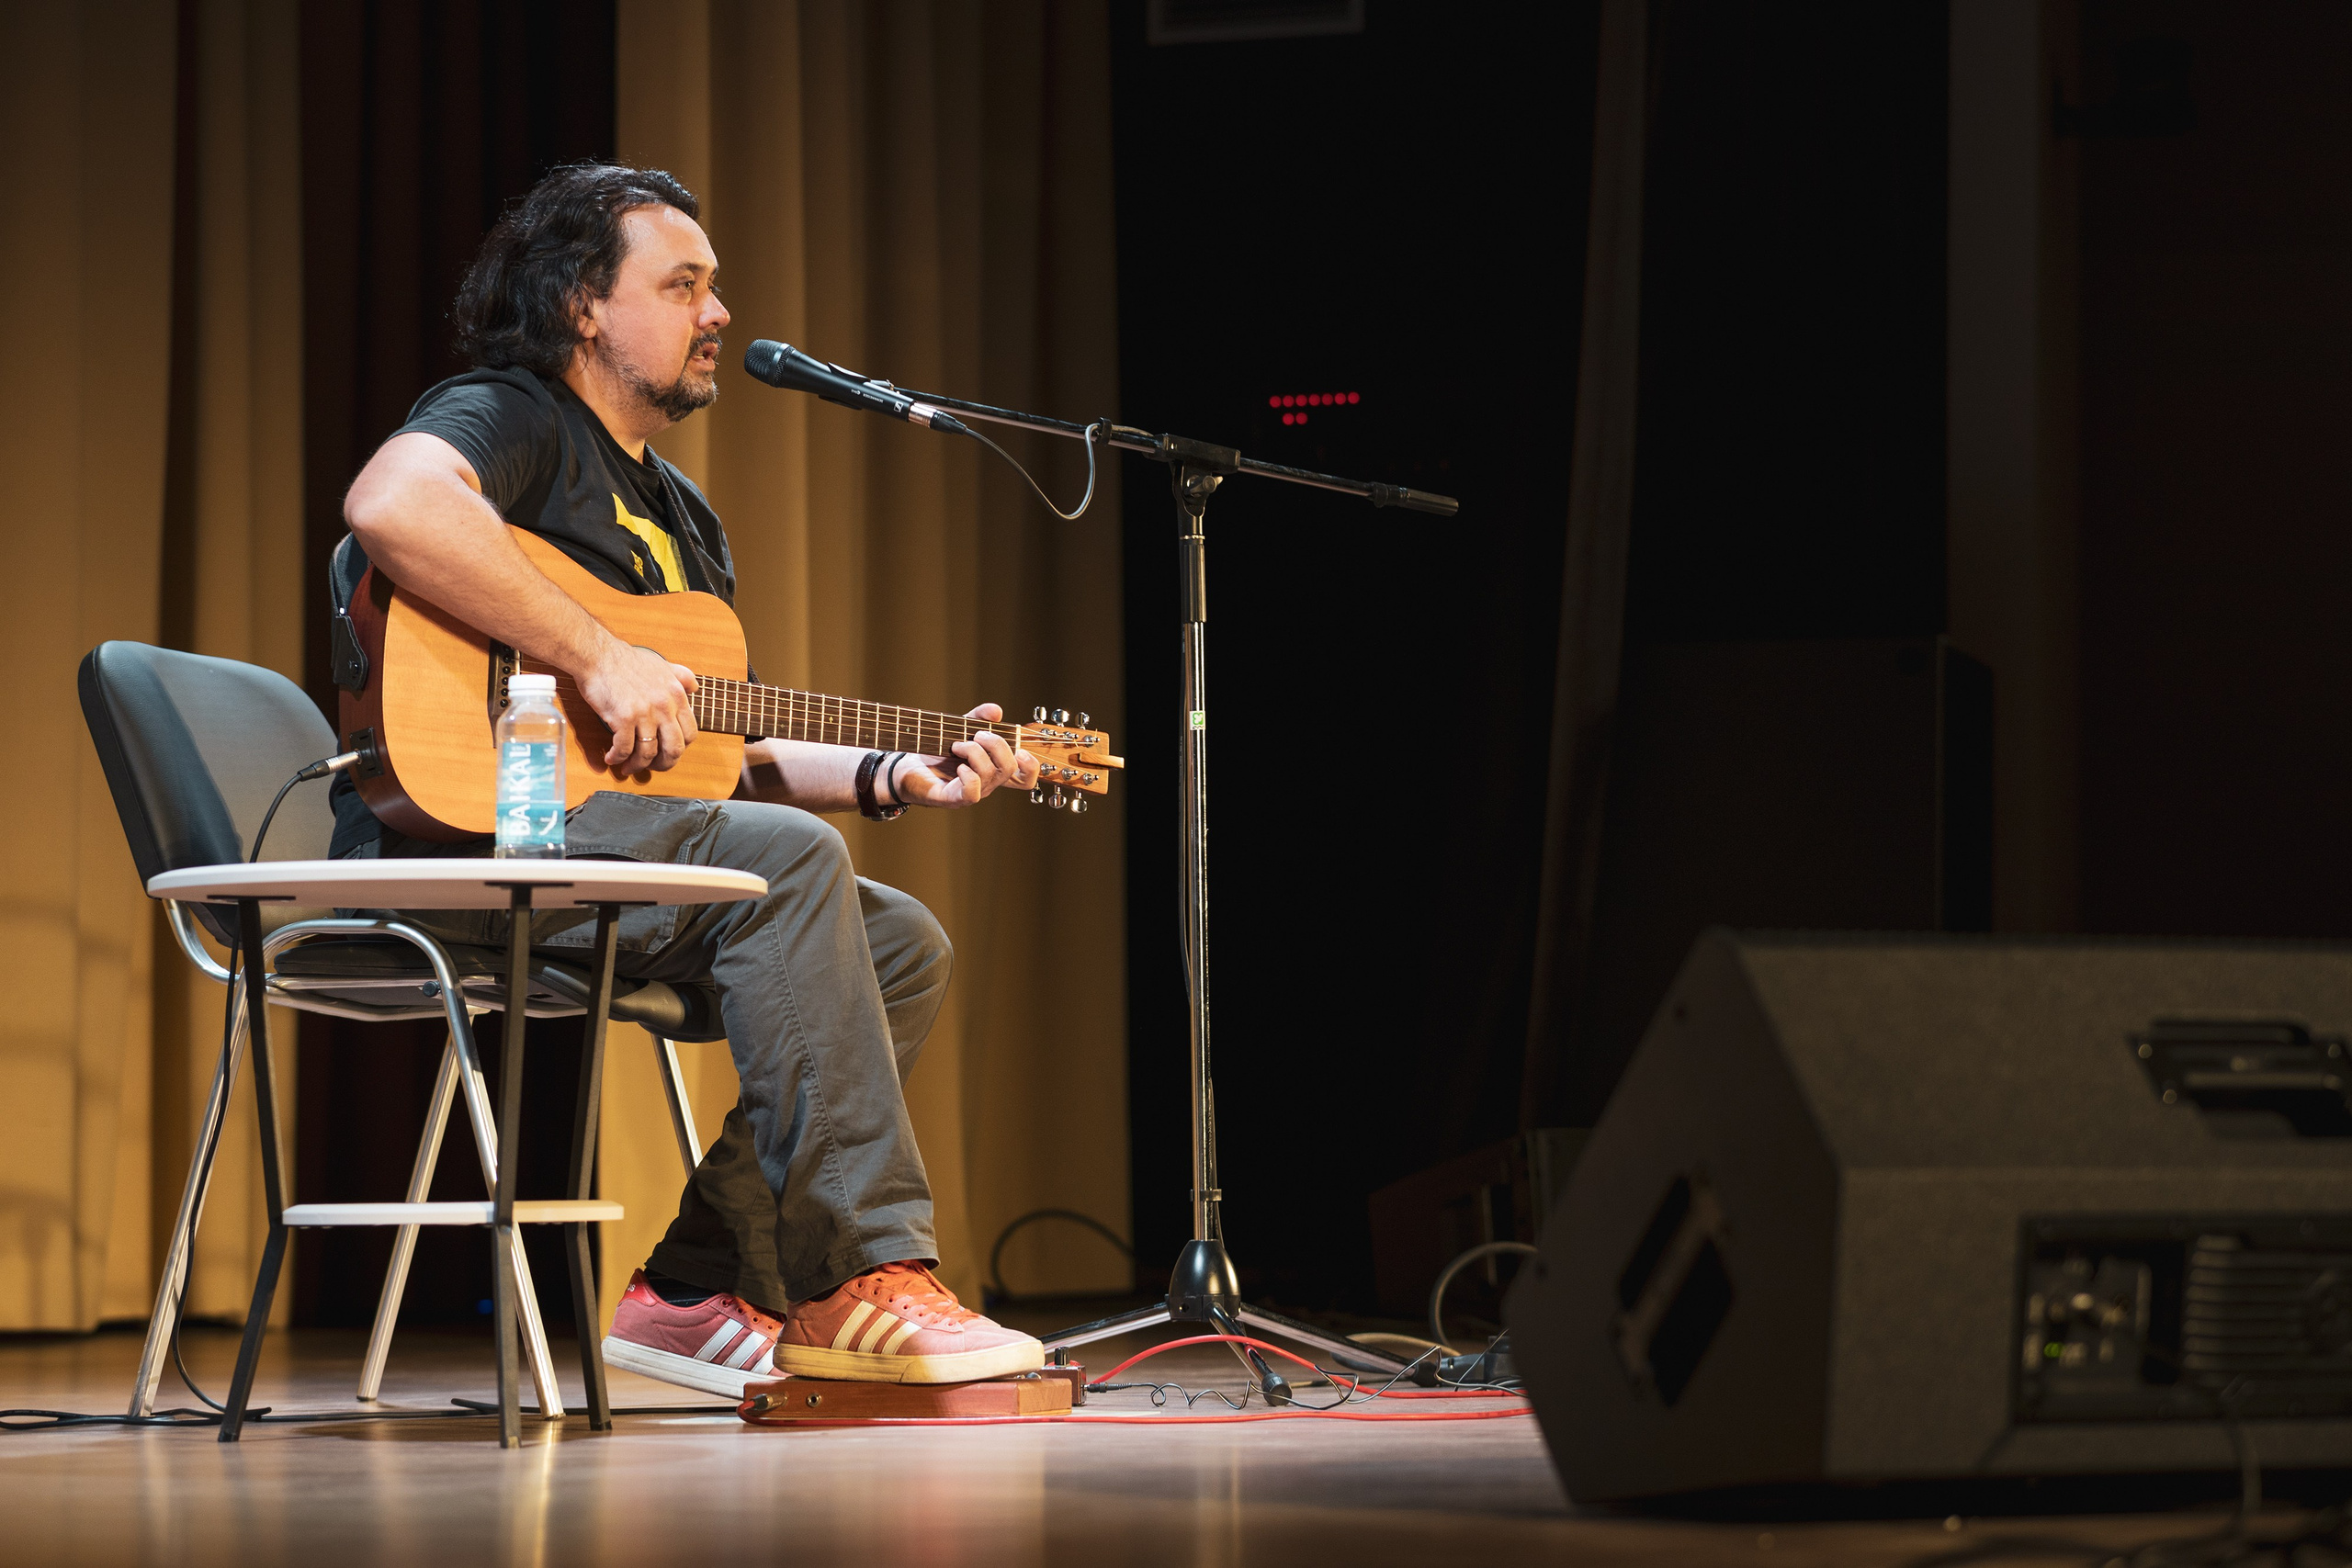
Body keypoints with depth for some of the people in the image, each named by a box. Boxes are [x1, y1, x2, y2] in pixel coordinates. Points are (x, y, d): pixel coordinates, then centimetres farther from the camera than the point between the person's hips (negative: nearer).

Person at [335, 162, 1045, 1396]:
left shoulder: (682, 515, 26)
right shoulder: (505, 418, -3)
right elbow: (391, 506, -29)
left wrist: (895, 775, 9)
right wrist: (601, 662, -26)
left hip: (613, 833, 10)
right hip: (455, 826, -10)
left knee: (901, 943, -1)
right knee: (785, 861, -28)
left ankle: (700, 1292, -7)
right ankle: (860, 1279, -28)